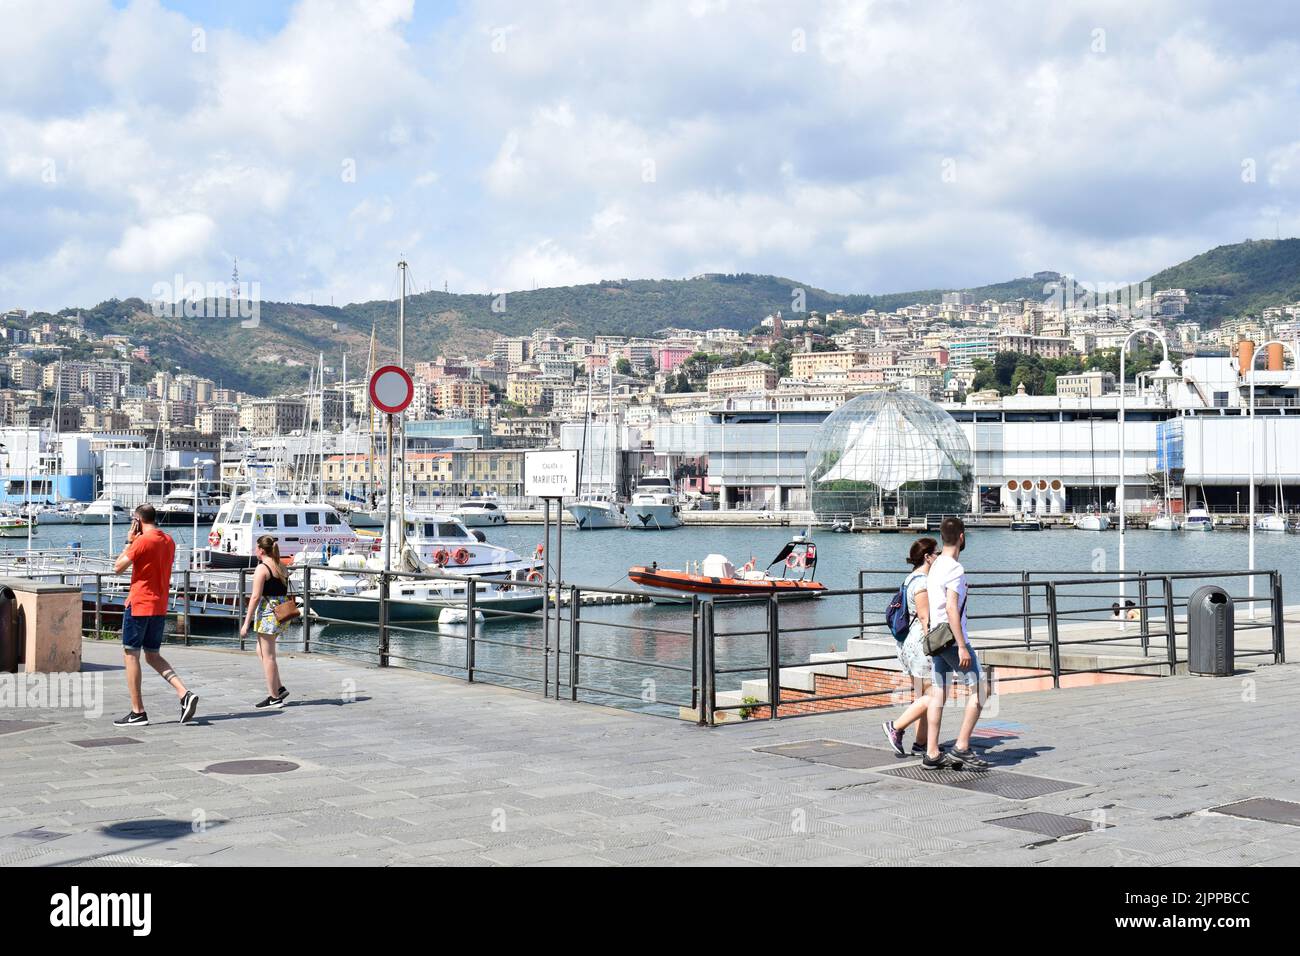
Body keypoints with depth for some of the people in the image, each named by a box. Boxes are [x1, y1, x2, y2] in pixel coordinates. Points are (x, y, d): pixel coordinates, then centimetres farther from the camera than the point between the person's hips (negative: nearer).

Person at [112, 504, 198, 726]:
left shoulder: (142, 541, -14)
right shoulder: (169, 541, 10)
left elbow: (118, 567, -10)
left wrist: (129, 542, -1)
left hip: (139, 605, -7)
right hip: (160, 607, 7)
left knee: (131, 655, 2)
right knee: (153, 655, 16)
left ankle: (138, 712, 2)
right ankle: (184, 693, -3)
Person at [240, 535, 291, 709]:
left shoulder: (262, 568, -11)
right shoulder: (282, 567, 12)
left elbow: (255, 596, -16)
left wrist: (246, 623, -14)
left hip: (267, 613, -8)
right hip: (282, 611, 8)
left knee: (267, 655, 0)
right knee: (261, 651, 19)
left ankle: (274, 697, 3)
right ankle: (279, 688, 16)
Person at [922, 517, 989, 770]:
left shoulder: (934, 567, 14)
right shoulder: (955, 569, -14)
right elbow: (952, 608, -21)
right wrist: (962, 646, -22)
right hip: (953, 640, -9)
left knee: (937, 695, 8)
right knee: (977, 691, -3)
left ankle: (932, 754, 8)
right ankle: (962, 748, -6)